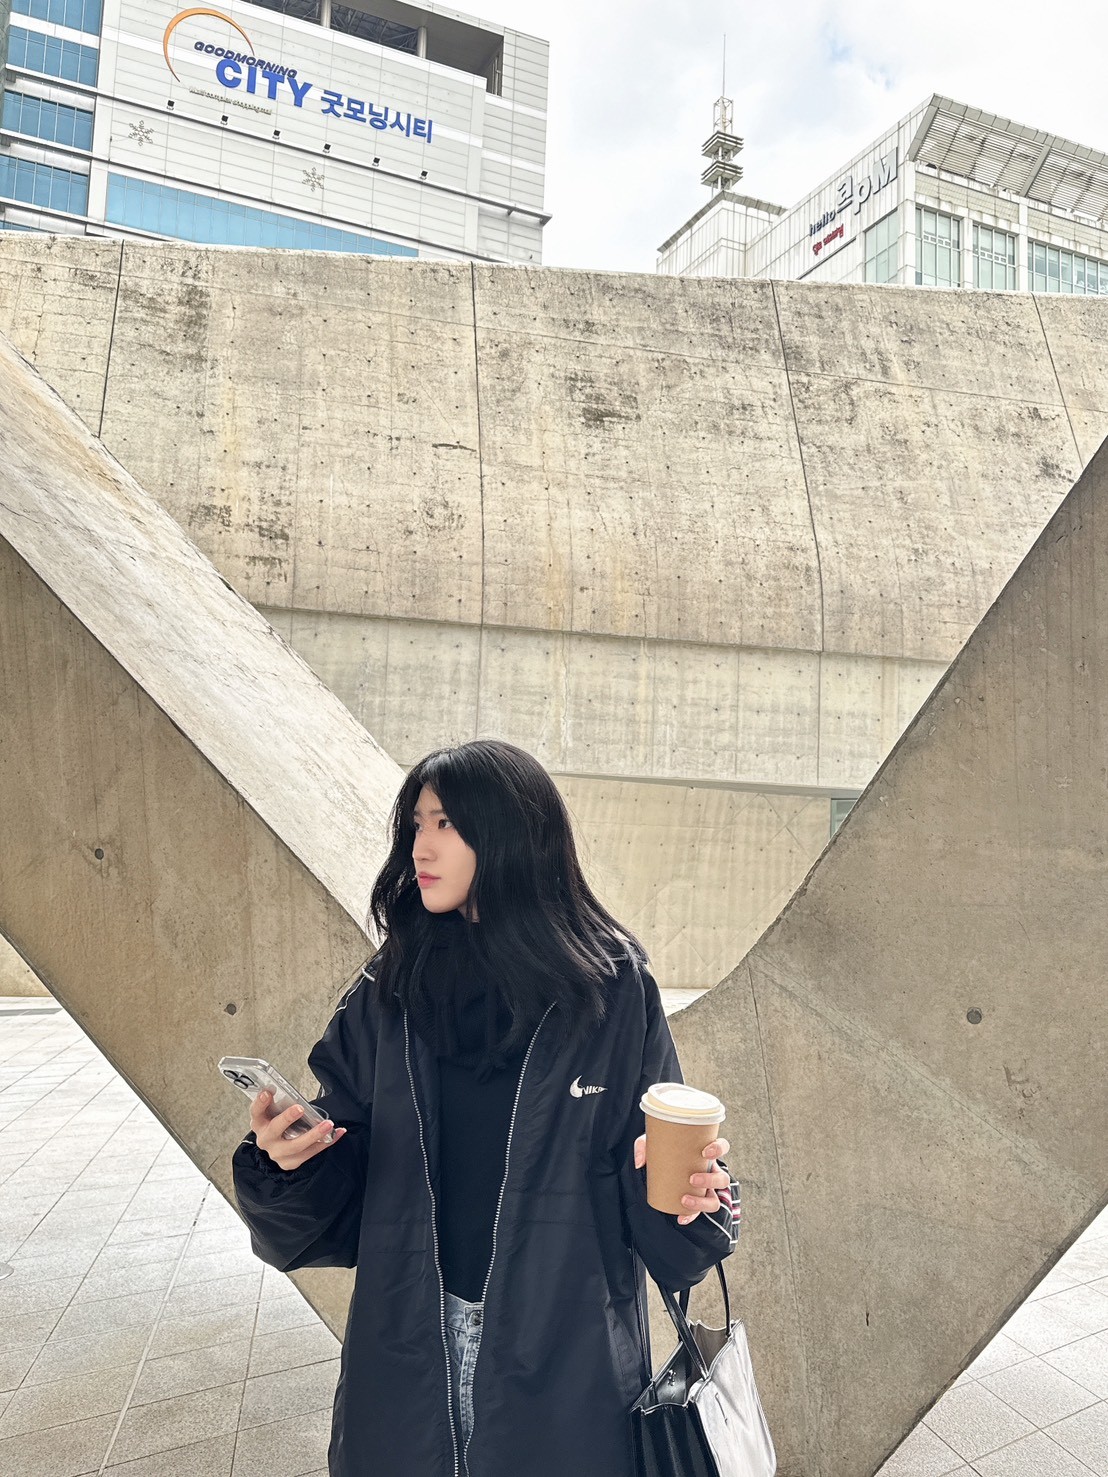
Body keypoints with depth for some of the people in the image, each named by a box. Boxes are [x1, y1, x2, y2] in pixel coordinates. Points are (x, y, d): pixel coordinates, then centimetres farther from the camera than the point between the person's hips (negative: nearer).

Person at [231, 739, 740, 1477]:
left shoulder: (612, 986, -11)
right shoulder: (387, 993, -3)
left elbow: (656, 1157, -5)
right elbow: (340, 1189, 1)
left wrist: (689, 1193, -25)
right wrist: (289, 1161, -19)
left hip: (565, 1353, -2)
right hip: (408, 1353, 3)